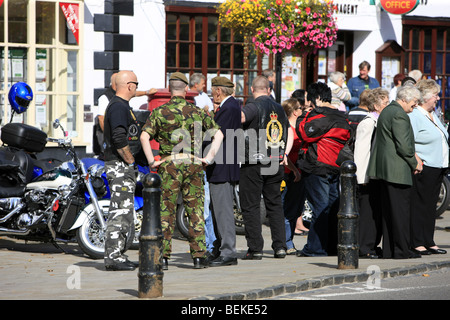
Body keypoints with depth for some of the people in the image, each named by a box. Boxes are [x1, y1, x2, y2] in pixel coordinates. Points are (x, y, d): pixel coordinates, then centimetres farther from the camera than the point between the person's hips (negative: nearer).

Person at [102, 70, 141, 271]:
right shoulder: (118, 106, -15)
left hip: (123, 166, 11)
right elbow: (119, 139, -25)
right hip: (119, 166, -11)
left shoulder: (122, 105, 19)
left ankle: (117, 256, 16)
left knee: (124, 212, 13)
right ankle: (113, 257, -10)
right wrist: (130, 161, -17)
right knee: (120, 211, -10)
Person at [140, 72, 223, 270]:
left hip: (169, 164, -1)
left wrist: (151, 161, -6)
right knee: (195, 211, 6)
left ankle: (163, 257, 0)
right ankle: (199, 256, 4)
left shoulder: (159, 112, 1)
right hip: (193, 164, 1)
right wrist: (208, 157, 3)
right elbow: (218, 133, 2)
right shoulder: (197, 112, 6)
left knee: (166, 211, 2)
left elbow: (144, 136, -12)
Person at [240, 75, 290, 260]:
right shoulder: (279, 109, 13)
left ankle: (255, 249, -2)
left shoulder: (254, 107, -10)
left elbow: (239, 118, -29)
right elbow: (290, 133, 20)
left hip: (254, 163, -6)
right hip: (276, 164, 6)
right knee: (275, 205, 13)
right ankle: (280, 246, 10)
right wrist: (285, 154, 17)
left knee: (250, 206, 0)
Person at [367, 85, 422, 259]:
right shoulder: (399, 115, -15)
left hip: (384, 167, 10)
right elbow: (403, 146, -20)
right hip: (397, 170, -10)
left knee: (388, 210, 11)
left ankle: (389, 249, 14)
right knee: (401, 210, -5)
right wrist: (415, 164, -5)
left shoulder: (386, 111, 17)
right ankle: (402, 250, -3)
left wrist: (412, 160, 19)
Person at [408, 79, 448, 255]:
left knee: (431, 205, 11)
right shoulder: (414, 116, -11)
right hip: (423, 169, -9)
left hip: (437, 168, 9)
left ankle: (428, 242, 16)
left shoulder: (433, 115, 18)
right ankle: (416, 243, -1)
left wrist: (444, 164, 19)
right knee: (419, 205, -5)